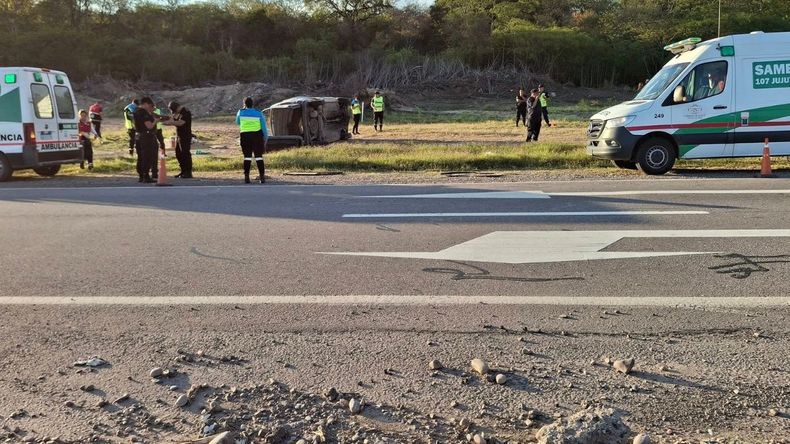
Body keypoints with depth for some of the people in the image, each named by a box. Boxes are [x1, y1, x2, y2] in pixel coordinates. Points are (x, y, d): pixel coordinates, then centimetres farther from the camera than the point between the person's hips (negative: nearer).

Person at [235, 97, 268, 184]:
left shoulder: (241, 112, 1)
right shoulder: (259, 113, 0)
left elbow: (237, 122, 20)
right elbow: (264, 127, -1)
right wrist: (266, 139, 8)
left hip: (245, 136, 1)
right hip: (257, 136, 0)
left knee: (247, 157, 5)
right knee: (259, 157, 1)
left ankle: (246, 177, -1)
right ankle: (262, 177, -4)